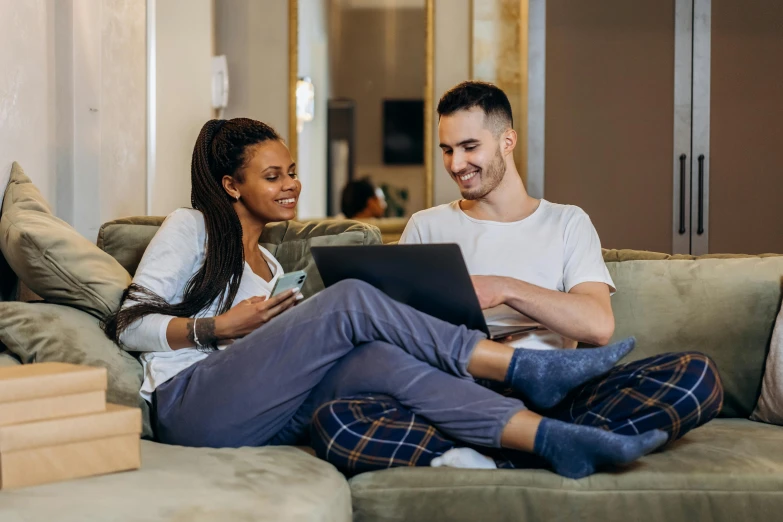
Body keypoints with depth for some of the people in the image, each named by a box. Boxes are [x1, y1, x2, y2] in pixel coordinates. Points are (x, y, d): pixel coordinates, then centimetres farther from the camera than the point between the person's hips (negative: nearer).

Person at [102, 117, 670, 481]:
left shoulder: (268, 265, 31)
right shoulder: (190, 228, 10)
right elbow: (129, 324, 1)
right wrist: (217, 328, -11)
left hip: (257, 420, 6)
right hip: (188, 400, -5)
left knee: (383, 358, -27)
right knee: (351, 299, -25)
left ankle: (555, 439, -44)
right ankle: (526, 370, -23)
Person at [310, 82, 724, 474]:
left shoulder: (567, 223, 18)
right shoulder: (426, 227, 20)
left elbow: (598, 325, 2)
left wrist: (507, 289, -10)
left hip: (549, 400, 1)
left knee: (697, 374, -26)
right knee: (332, 421, -31)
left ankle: (493, 462, -30)